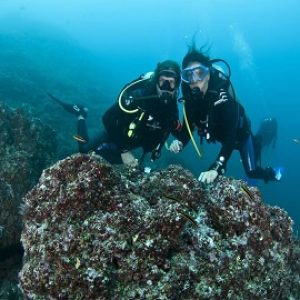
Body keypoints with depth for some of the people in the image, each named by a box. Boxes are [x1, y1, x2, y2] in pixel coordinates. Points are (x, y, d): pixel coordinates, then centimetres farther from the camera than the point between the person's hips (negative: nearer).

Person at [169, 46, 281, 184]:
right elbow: (189, 124, -14)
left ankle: (272, 173, 32)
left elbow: (230, 137, -47)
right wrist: (180, 141, -37)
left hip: (239, 132, -5)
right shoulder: (190, 95, -25)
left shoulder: (223, 95, -41)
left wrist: (216, 168, -59)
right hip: (220, 133, 5)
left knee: (252, 172, 1)